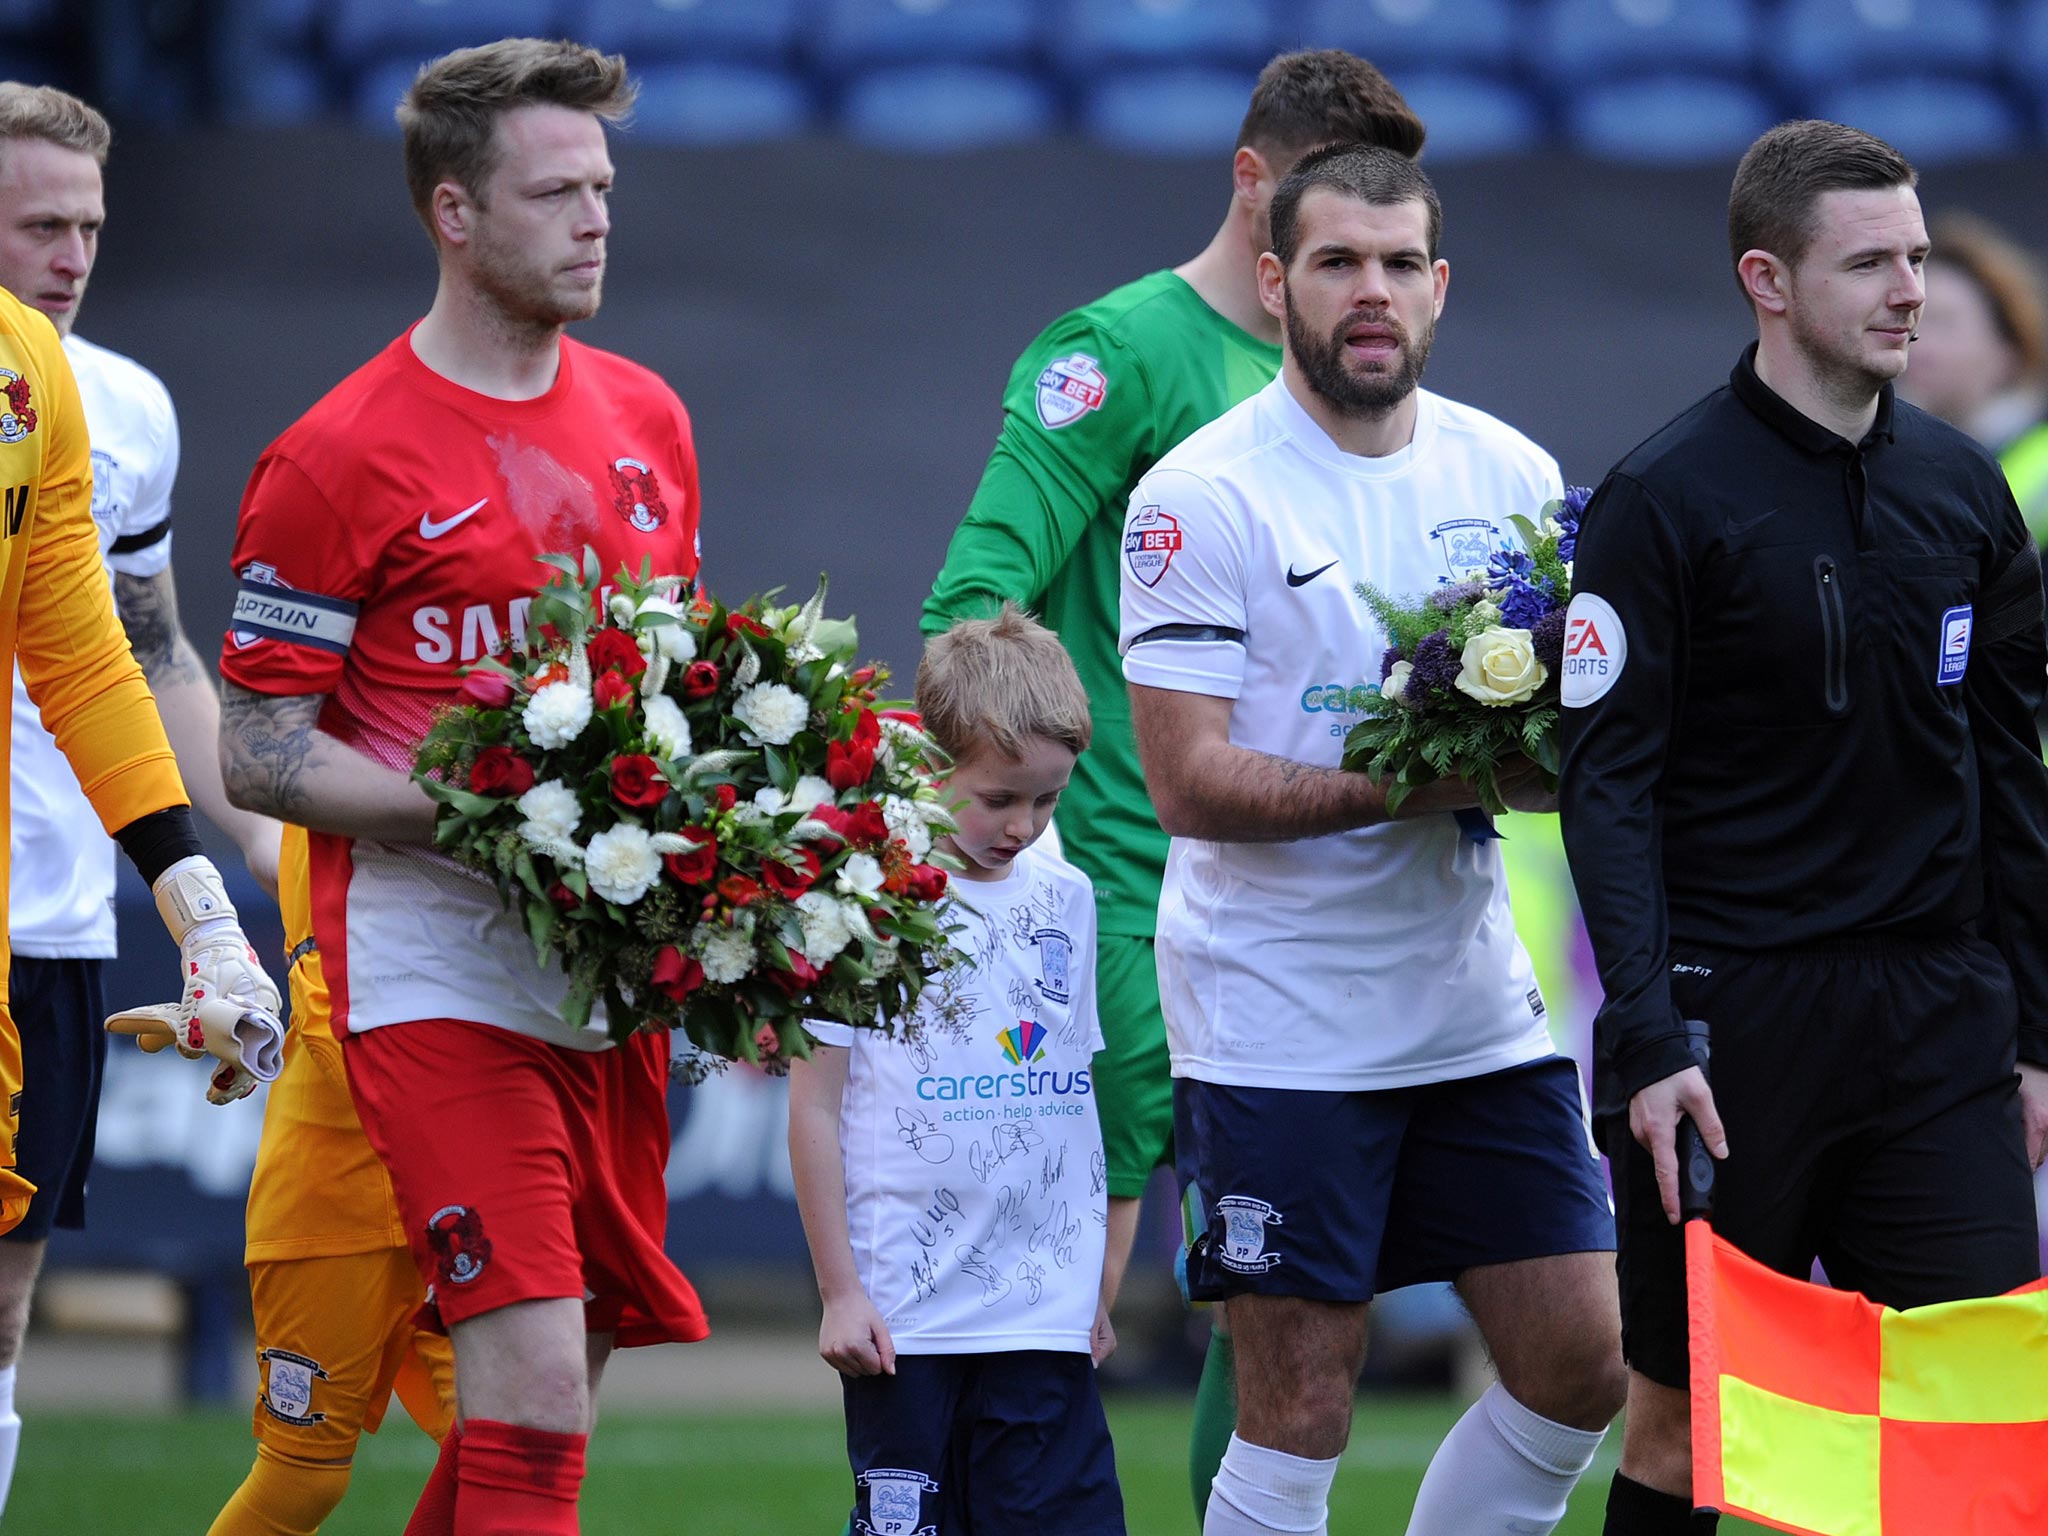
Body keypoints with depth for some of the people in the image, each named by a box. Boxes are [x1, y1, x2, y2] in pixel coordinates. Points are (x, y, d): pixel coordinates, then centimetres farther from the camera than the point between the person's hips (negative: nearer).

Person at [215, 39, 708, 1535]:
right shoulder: (339, 458, -7)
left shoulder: (647, 416, 13)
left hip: (614, 961, 7)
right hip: (438, 966, -7)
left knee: (540, 1394, 10)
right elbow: (260, 753, -7)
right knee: (533, 1387, -16)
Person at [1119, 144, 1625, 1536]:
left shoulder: (1511, 475, 8)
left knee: (1583, 1368, 4)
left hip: (1476, 1003, 6)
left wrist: (1535, 760, -12)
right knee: (1300, 1411, -4)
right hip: (1278, 1022, -5)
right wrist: (1417, 784, -23)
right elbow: (1191, 785, -14)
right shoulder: (1204, 497, -8)